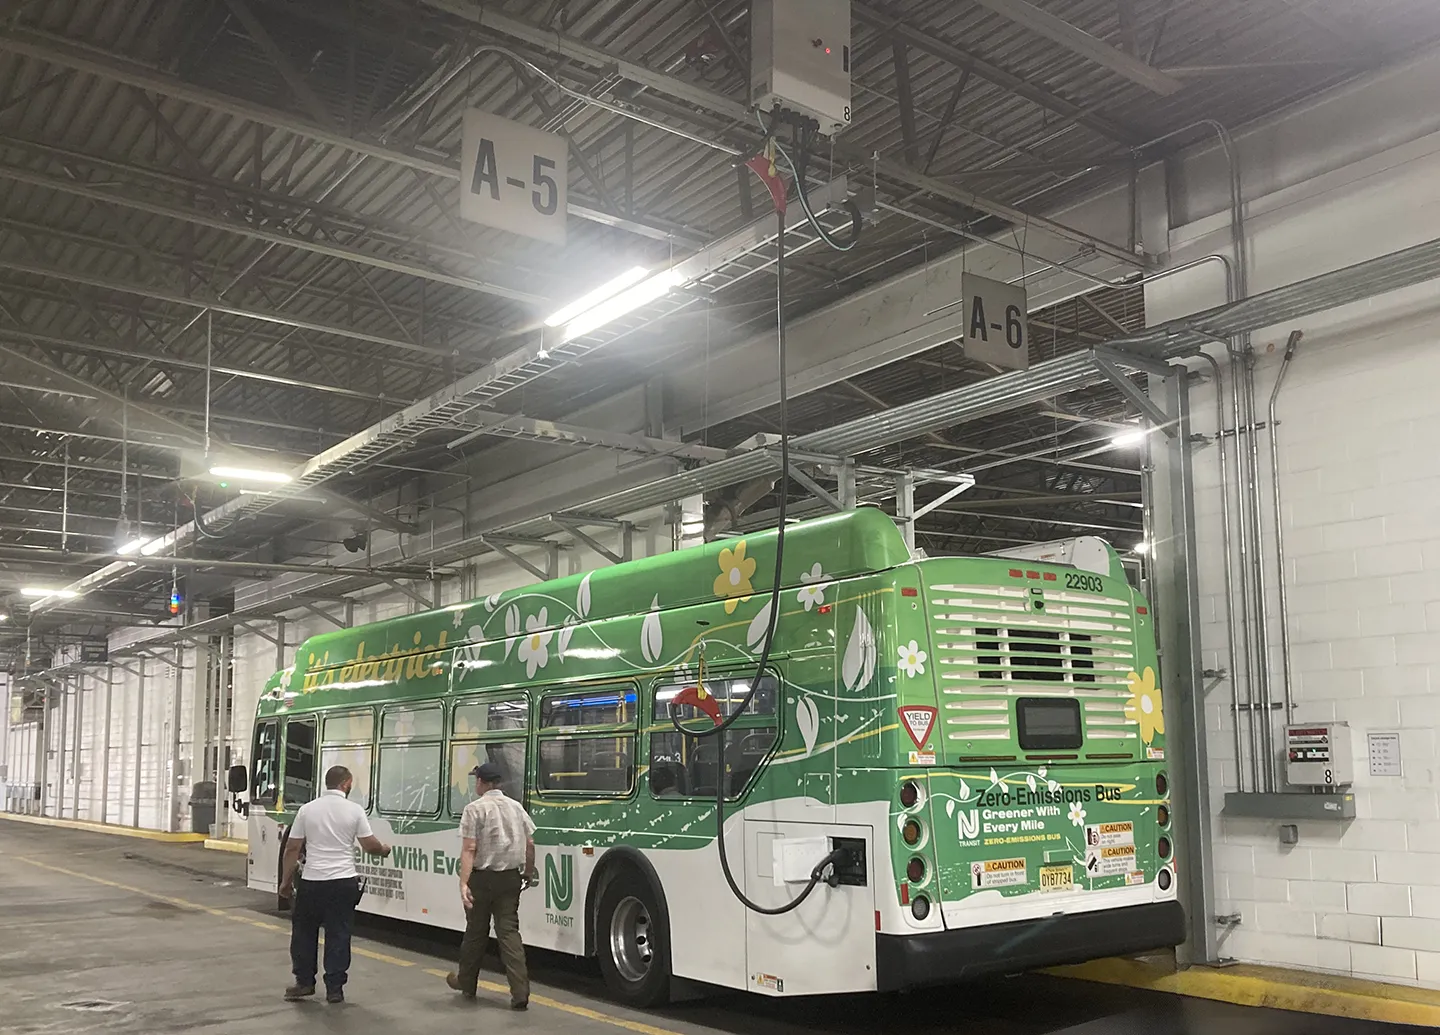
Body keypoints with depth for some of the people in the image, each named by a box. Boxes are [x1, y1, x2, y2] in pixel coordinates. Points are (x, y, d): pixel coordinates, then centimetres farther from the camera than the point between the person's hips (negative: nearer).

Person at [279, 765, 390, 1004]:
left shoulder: (307, 809, -1)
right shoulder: (354, 810, -5)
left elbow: (292, 848, 1)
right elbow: (370, 845, -4)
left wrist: (286, 881, 11)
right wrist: (384, 849, 18)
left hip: (312, 882, 1)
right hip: (343, 882, -1)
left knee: (304, 932, 17)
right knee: (338, 935, 5)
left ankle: (304, 982, 22)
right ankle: (334, 988, 8)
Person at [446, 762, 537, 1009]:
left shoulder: (475, 808, -8)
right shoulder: (516, 807, 7)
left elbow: (469, 849, -16)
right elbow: (530, 844, 8)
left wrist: (464, 883, -21)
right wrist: (529, 872, 22)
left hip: (482, 877, -4)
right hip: (510, 877, 4)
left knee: (476, 932, 12)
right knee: (509, 931, 2)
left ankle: (466, 983, 30)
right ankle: (520, 992, -8)